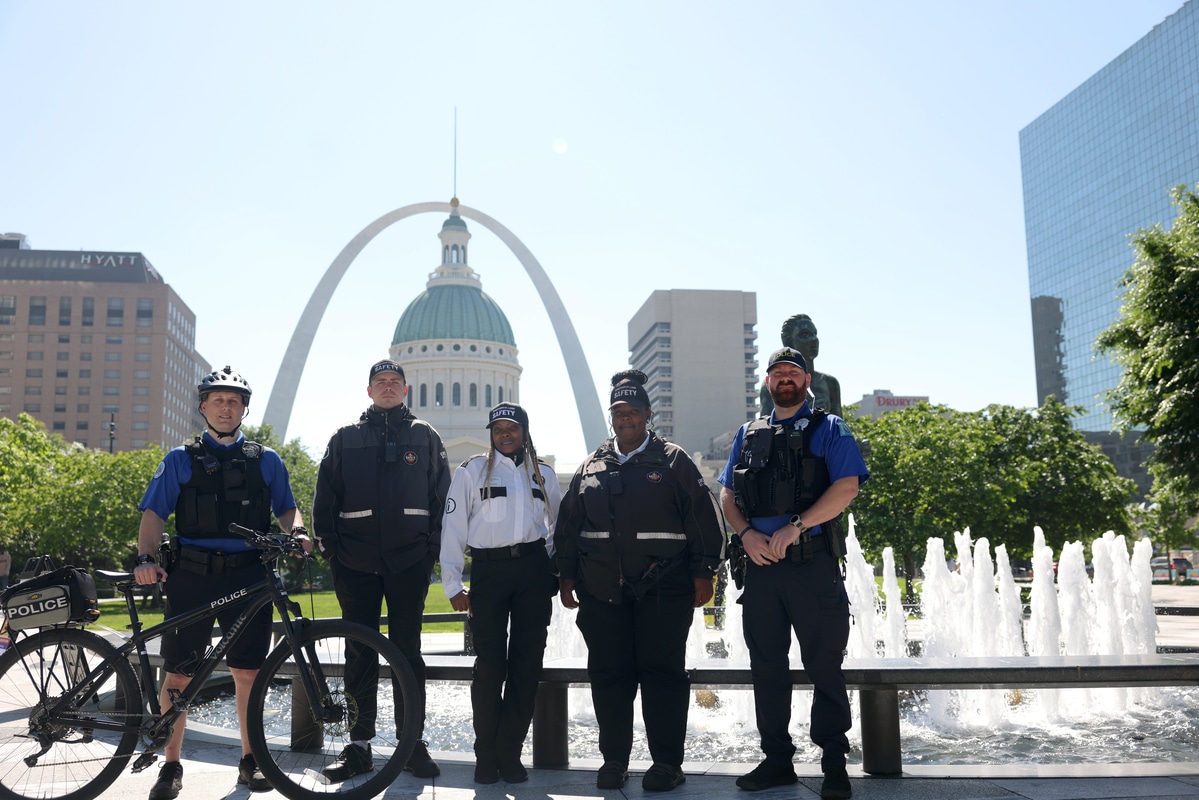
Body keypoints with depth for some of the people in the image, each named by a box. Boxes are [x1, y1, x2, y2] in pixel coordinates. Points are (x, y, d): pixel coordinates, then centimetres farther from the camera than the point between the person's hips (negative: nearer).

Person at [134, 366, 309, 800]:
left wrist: (297, 532, -5)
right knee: (178, 672, 2)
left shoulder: (266, 460, 13)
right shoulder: (180, 460, 10)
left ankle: (251, 760, 16)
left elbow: (287, 508, 17)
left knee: (248, 671, 3)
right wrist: (146, 558, -13)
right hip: (191, 574, 0)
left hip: (247, 575, 1)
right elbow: (154, 513, 4)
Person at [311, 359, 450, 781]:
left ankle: (413, 743, 12)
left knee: (408, 651, 4)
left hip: (408, 562, -1)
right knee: (359, 655, 5)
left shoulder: (425, 436, 10)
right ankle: (358, 746, 13)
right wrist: (331, 550, 2)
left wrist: (433, 550, 0)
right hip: (356, 564, 1)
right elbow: (324, 499, 10)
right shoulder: (346, 438, 11)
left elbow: (443, 497, 7)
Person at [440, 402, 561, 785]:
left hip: (533, 570, 3)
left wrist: (556, 570, 12)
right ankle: (486, 757, 8)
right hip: (488, 570, -2)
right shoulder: (471, 471, 4)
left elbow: (561, 524, 22)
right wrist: (453, 585, -3)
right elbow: (453, 527, 1)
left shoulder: (543, 475, 13)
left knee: (526, 665, 2)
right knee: (489, 665, -3)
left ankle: (510, 754, 11)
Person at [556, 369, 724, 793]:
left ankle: (667, 763, 8)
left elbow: (703, 518, 1)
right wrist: (566, 576, 12)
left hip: (662, 589, -3)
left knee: (662, 673, -2)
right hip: (601, 591, 4)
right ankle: (614, 760, 19)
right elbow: (567, 525, 18)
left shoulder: (673, 461, 5)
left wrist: (702, 573, -5)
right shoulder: (591, 467, 15)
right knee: (608, 674, 6)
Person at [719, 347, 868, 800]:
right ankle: (776, 759, 19)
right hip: (760, 563, 4)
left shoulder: (829, 429, 4)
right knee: (766, 666, 8)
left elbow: (847, 486, -9)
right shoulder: (748, 435, 16)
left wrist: (795, 526, -17)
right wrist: (746, 533, -5)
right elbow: (727, 495, 14)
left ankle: (834, 763, 10)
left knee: (824, 665, 0)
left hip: (813, 563, -4)